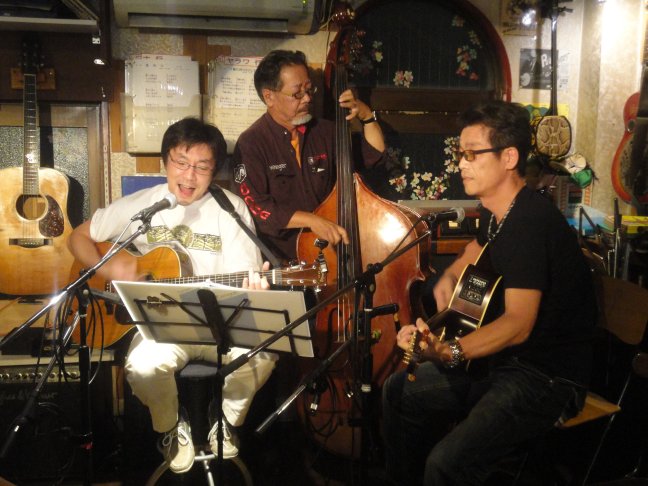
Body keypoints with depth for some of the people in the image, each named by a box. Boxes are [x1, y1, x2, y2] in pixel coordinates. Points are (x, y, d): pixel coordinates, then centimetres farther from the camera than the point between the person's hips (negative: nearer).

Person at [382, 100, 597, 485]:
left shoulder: (530, 222, -25)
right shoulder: (496, 211, 6)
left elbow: (519, 323, -31)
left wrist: (448, 352, -44)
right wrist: (450, 276, 11)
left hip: (549, 376, -10)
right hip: (504, 355, 10)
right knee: (400, 390, 14)